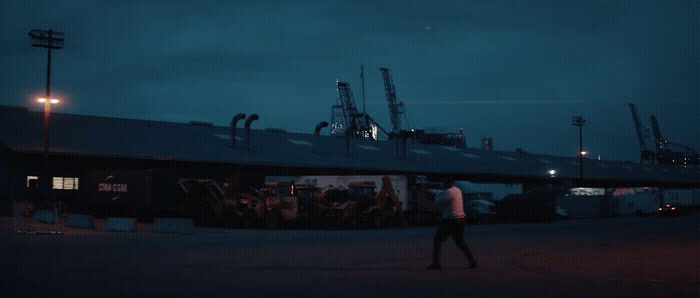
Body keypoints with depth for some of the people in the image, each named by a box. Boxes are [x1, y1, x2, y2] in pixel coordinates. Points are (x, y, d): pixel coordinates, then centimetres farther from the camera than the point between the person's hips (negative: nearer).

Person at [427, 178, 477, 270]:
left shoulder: (449, 192, -16)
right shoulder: (458, 190, 12)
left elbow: (438, 205, -10)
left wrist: (437, 194, 5)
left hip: (450, 221, -8)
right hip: (461, 220, 8)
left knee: (437, 241, 1)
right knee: (460, 242, 22)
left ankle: (436, 263, -5)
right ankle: (472, 261, 14)